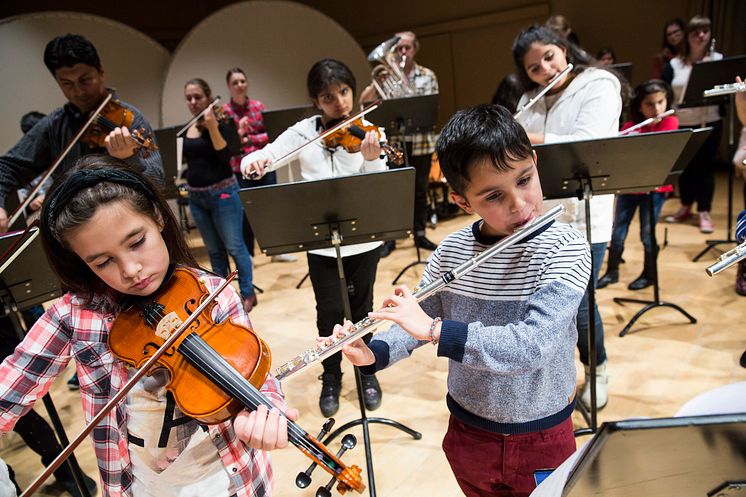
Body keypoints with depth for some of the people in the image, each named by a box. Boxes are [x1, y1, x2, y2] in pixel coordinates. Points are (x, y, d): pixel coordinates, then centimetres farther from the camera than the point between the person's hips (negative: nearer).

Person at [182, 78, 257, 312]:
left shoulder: (219, 123, -8)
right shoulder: (187, 129, 9)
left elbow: (225, 157, -23)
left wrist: (212, 127, -30)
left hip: (222, 193, -6)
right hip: (196, 196, 6)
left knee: (234, 246, -1)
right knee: (214, 250, 13)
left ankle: (248, 293, 13)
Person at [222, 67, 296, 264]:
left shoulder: (258, 106, 6)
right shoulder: (224, 111, -2)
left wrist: (247, 139, -11)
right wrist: (238, 131, -23)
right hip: (241, 170, -3)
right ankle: (248, 256, 18)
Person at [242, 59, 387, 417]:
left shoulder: (366, 132, -5)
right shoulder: (303, 132, -1)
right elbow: (259, 157, -3)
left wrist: (372, 160, -31)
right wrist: (251, 163, -26)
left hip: (363, 238, 0)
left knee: (361, 309, 13)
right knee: (329, 313, 6)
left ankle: (367, 372, 37)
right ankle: (331, 377, 32)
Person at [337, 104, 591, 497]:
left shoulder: (566, 250, -22)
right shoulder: (450, 252, -13)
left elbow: (534, 345, -34)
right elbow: (418, 324, -2)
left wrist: (435, 330, -36)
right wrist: (373, 353, -19)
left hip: (541, 439, -2)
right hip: (467, 433, 3)